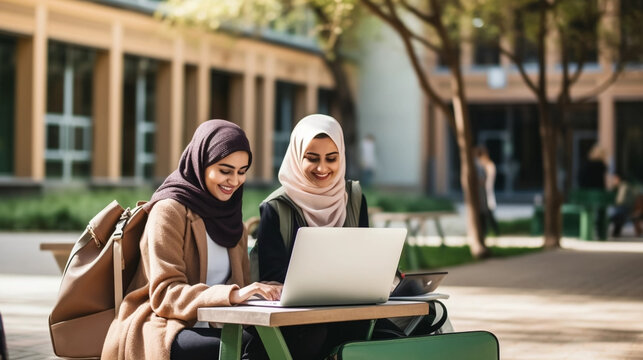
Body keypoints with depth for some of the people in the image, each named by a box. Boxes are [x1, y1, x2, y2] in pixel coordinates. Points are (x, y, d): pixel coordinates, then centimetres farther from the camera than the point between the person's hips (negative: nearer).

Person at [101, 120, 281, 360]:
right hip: (163, 333, -6)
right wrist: (231, 295, -29)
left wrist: (268, 290, -8)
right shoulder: (169, 210, -6)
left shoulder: (229, 216, 16)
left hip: (210, 329, 6)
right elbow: (165, 294, -14)